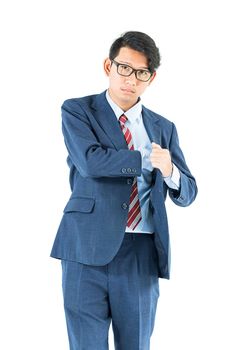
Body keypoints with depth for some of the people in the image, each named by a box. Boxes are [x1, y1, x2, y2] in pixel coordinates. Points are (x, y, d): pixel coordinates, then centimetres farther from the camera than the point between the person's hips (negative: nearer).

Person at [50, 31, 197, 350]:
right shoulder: (77, 111, 4)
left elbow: (187, 194, 12)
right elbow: (90, 161, -14)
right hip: (88, 250, -3)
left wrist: (170, 171, -10)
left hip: (141, 255, 3)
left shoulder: (163, 128, 15)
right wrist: (149, 158, -7)